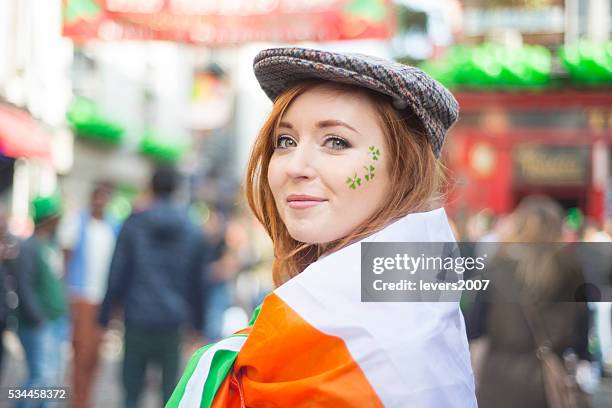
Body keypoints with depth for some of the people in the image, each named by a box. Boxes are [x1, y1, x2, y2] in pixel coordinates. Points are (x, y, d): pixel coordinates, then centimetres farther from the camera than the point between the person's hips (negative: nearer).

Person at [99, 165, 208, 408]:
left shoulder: (133, 225, -2)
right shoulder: (193, 231, 4)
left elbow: (118, 274, -2)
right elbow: (197, 281, 8)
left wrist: (105, 316, 4)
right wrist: (197, 323, 16)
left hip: (138, 318, -1)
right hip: (174, 321, 1)